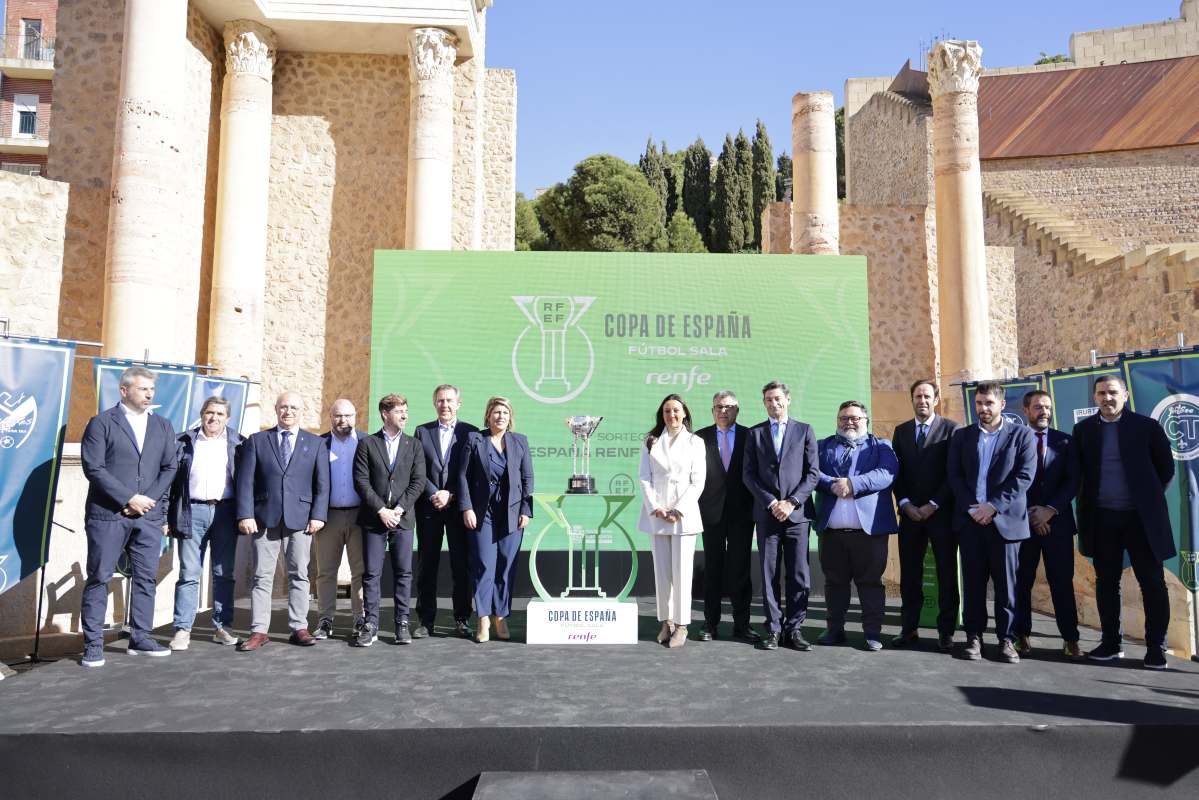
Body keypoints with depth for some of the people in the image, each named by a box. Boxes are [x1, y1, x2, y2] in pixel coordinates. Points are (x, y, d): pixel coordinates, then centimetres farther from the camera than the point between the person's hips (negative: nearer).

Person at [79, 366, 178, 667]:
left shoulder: (162, 426, 14)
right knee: (99, 578, 1)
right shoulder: (102, 423, 0)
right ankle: (93, 644, 10)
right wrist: (129, 499, -13)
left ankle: (140, 639, 16)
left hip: (149, 515, 4)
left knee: (146, 577, 6)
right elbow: (94, 468, -8)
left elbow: (169, 468, 9)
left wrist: (148, 499, -5)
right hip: (107, 515, -4)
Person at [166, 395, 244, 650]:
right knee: (189, 574, 0)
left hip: (225, 512, 1)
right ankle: (182, 630, 5)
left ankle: (222, 627, 13)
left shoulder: (238, 443, 7)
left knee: (224, 574, 6)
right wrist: (169, 517, -1)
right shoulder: (184, 442, 8)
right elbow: (172, 479, 5)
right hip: (193, 511, 0)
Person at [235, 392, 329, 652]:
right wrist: (245, 514, -7)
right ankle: (259, 631, 9)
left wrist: (318, 515, -5)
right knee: (261, 576, 3)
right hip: (264, 518, 0)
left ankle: (299, 628, 11)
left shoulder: (316, 443, 9)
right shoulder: (256, 441, 9)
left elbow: (322, 484, 5)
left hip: (300, 519, 0)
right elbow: (246, 481, 3)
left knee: (299, 575, 4)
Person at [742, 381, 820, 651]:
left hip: (797, 513, 0)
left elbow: (813, 472, 2)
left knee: (798, 575, 1)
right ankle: (773, 629, 10)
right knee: (768, 575, 3)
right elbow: (749, 475, 4)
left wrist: (792, 502, -9)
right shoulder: (755, 433, 10)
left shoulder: (804, 431, 8)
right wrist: (771, 503, -7)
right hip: (767, 513, 1)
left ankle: (793, 629, 11)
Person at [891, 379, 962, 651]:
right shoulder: (901, 431, 11)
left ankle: (946, 632, 10)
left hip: (942, 513, -3)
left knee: (947, 574, 3)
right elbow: (897, 472, 9)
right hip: (910, 513, 3)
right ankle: (909, 629, 13)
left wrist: (933, 505, -11)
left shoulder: (951, 429, -1)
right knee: (909, 574, 5)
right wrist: (905, 504, -3)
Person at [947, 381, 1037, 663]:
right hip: (970, 519, 2)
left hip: (1005, 519, -2)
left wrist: (993, 506, -13)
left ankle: (1006, 639, 12)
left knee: (1006, 583, 3)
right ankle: (974, 636, 13)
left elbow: (1024, 476, -5)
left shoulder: (1021, 434, 4)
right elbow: (954, 476, 6)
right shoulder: (962, 435, 12)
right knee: (973, 582, 5)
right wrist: (971, 507, -8)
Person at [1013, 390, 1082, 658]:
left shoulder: (1064, 441, 8)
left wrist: (1050, 510, -10)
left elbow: (1073, 482, 1)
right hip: (1023, 521, -1)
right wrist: (1030, 514, -8)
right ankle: (1023, 636, 11)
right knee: (1022, 580, 4)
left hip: (1057, 521, 1)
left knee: (1062, 581, 2)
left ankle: (1070, 639, 9)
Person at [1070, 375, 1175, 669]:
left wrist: (1150, 497, 4)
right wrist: (1088, 500, 6)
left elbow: (1166, 467, 5)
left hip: (1141, 516, -2)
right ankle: (1111, 643, 19)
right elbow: (1075, 471, 10)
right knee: (1106, 582, 9)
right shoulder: (1083, 429, 5)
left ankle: (1156, 647, 13)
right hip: (1102, 517, 2)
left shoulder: (1146, 426, -1)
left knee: (1152, 582, 3)